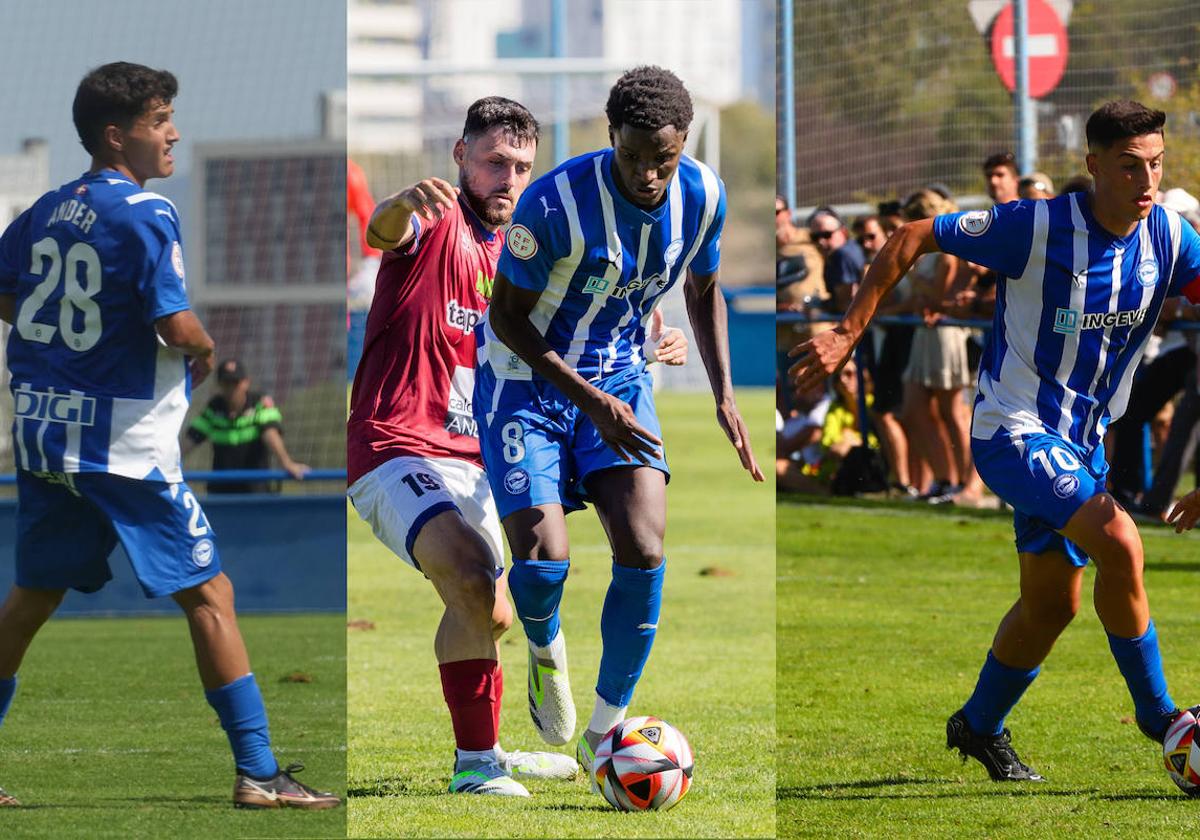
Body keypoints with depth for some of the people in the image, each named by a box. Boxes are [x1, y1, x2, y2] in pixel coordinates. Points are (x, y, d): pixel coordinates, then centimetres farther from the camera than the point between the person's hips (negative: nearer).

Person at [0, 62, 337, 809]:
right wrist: (205, 349, 1)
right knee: (209, 594, -1)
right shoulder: (145, 215, -14)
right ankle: (257, 771, -3)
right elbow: (179, 329, -20)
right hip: (124, 440, -7)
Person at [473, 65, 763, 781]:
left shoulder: (703, 196, -11)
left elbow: (703, 289, 10)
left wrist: (724, 393, -2)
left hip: (620, 375, 4)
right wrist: (590, 402, -25)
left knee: (644, 551, -15)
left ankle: (604, 734, -1)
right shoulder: (556, 204, -28)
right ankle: (547, 650, 21)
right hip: (527, 379, -4)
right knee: (543, 559, -18)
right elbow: (508, 316, -17)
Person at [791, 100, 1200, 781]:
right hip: (1012, 431, -7)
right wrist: (848, 334, -13)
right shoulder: (1038, 228, -20)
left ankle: (980, 728, 35)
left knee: (1053, 605, 14)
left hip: (1083, 440, 7)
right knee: (1118, 542, -25)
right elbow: (913, 239, -13)